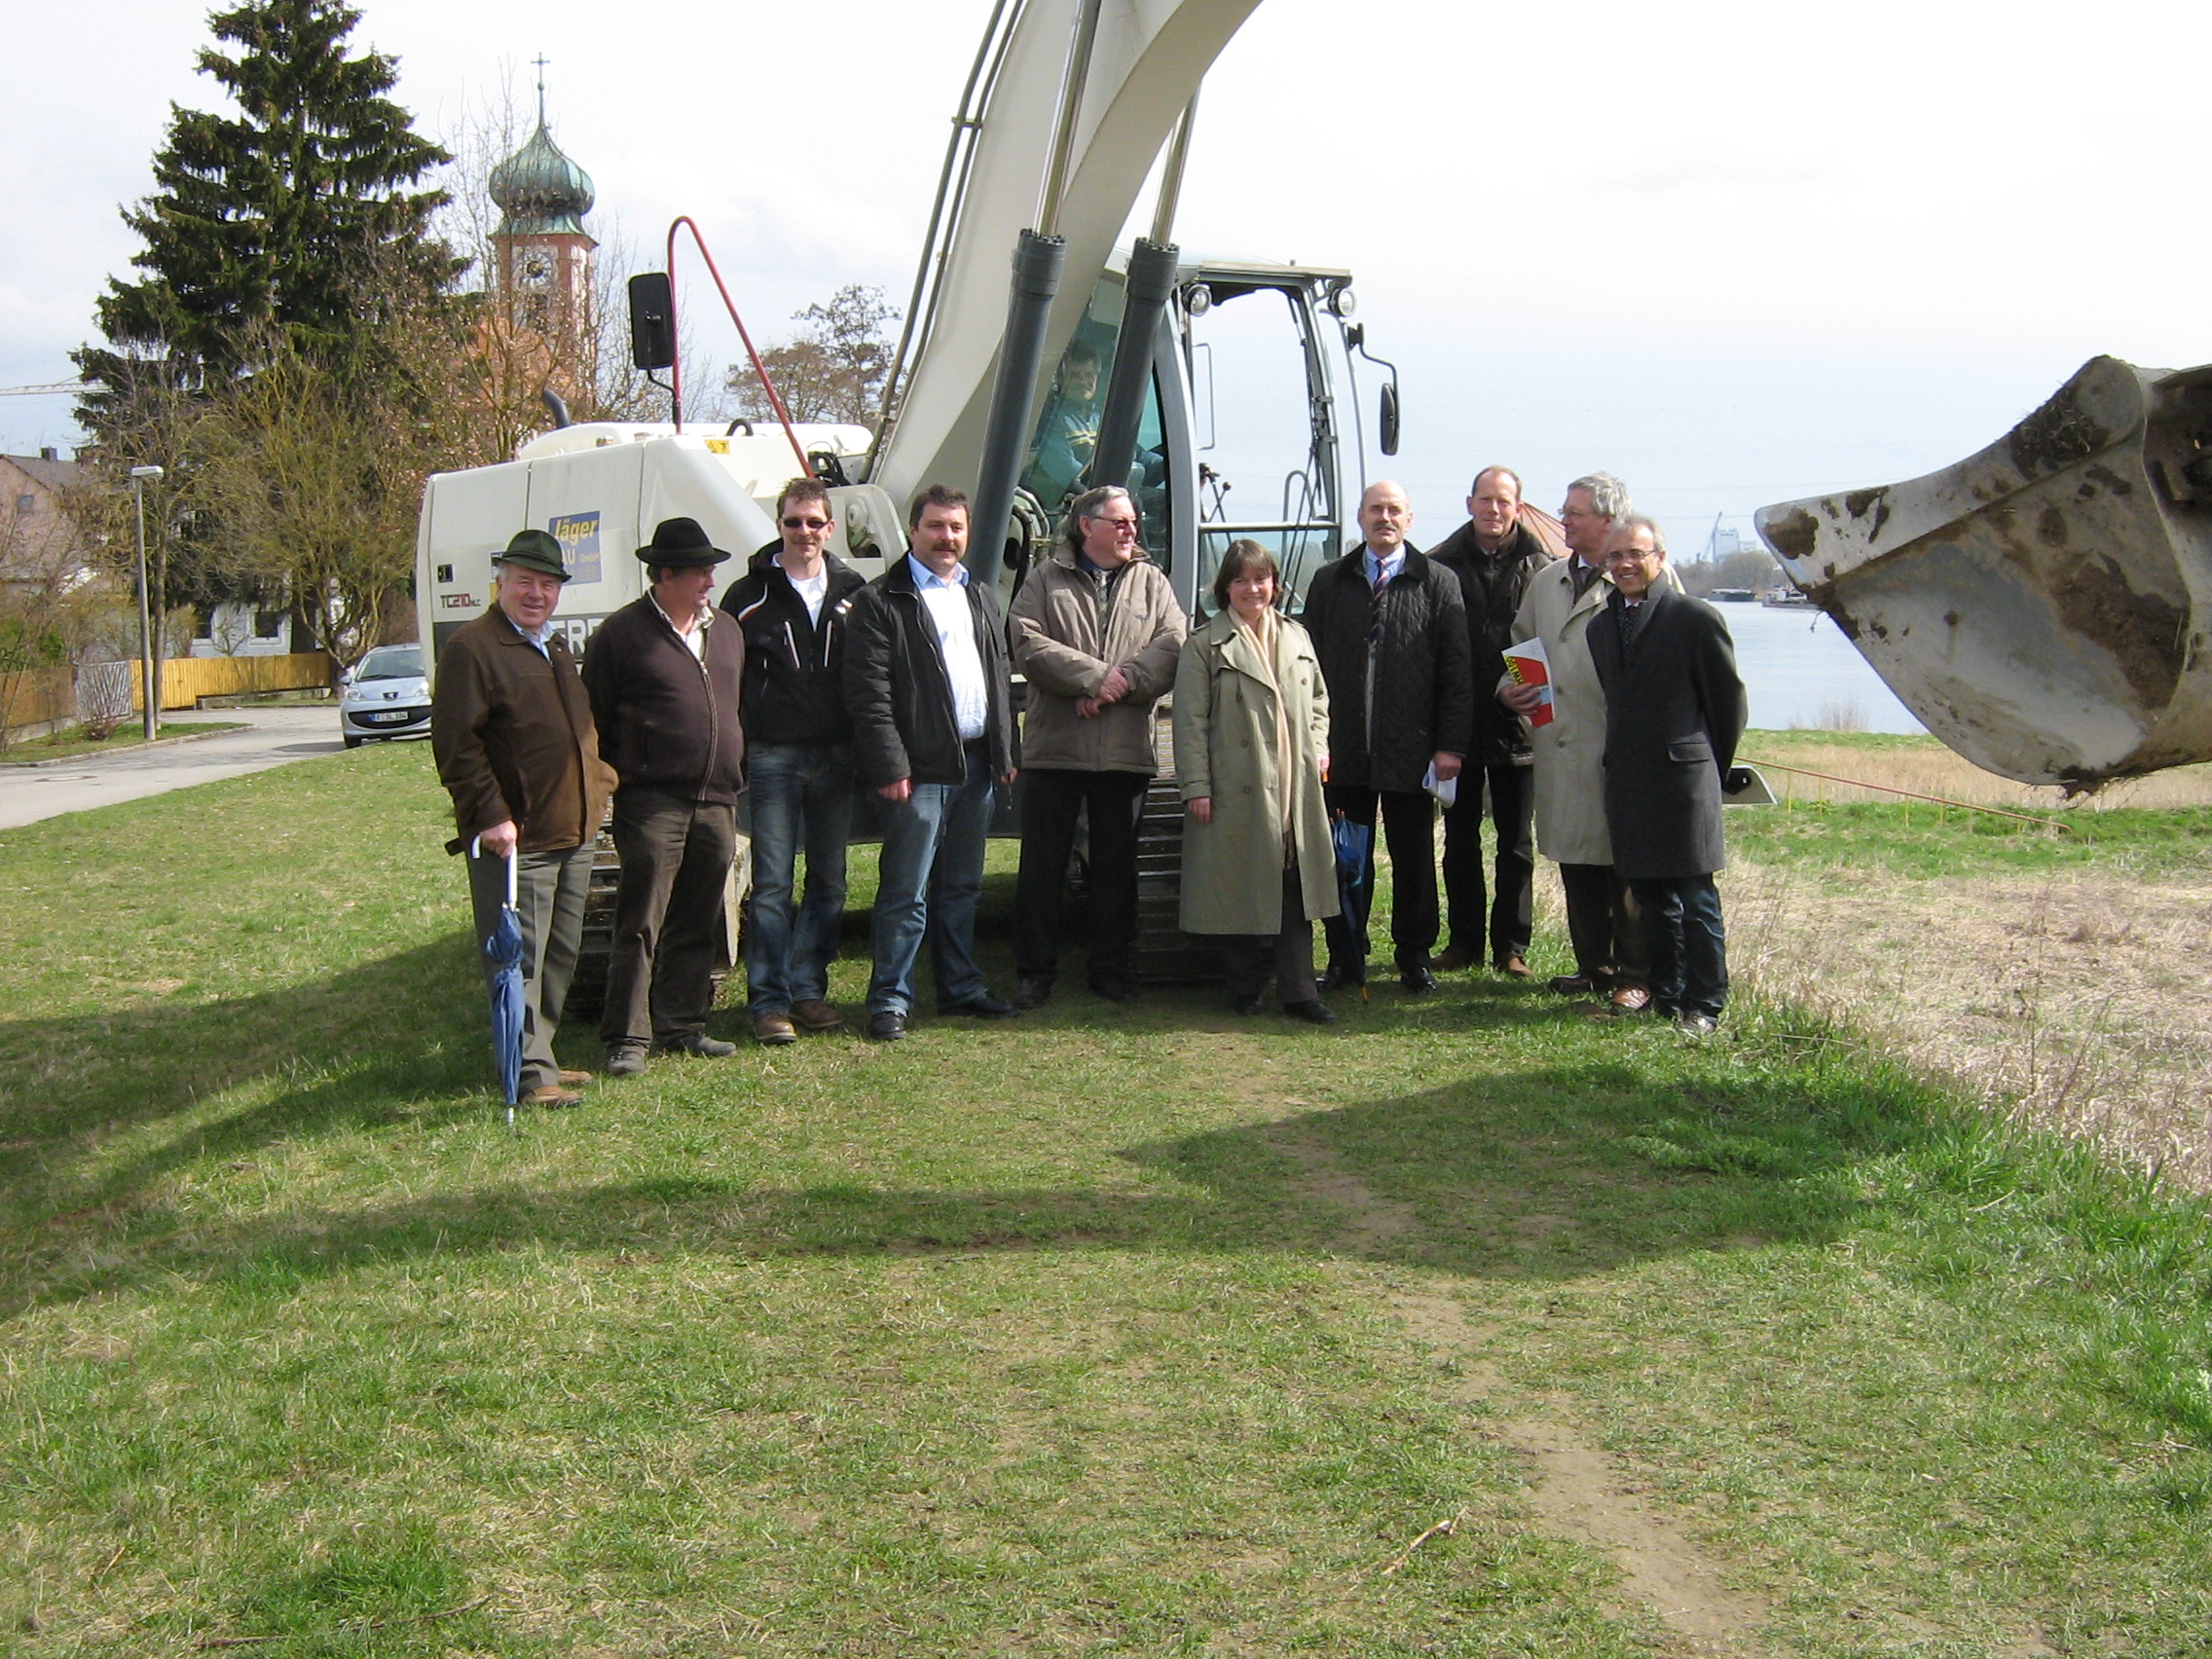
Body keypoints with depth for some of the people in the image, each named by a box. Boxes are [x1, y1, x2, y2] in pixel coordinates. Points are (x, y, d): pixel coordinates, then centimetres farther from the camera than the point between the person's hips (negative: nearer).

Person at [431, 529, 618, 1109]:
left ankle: (541, 1055, 25)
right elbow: (456, 743, -17)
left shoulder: (556, 649, 19)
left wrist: (599, 781, 19)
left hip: (573, 832, 9)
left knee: (561, 957, 15)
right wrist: (490, 815, -21)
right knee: (520, 961, -6)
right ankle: (531, 1074, -3)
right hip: (515, 838, -9)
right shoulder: (472, 649, -10)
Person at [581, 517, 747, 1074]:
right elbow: (595, 721, 0)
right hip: (652, 802, -6)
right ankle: (626, 1039, -4)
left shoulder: (725, 632, 17)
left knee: (697, 926, 11)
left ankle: (682, 1027, 20)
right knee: (641, 927, -7)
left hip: (716, 802, 6)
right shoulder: (623, 633, -2)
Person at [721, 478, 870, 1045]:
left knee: (829, 882, 7)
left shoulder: (853, 593, 8)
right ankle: (769, 1001, 0)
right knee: (772, 884, -4)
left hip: (836, 758, 3)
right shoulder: (750, 595, 2)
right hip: (773, 757, -3)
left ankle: (809, 988, 17)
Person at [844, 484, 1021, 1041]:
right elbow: (868, 693, -10)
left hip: (976, 764, 7)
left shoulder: (981, 598, 18)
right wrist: (890, 766, -16)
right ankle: (890, 1000, 2)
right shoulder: (880, 601, -5)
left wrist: (1004, 752, 13)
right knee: (907, 892, -4)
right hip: (922, 766, -6)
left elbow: (999, 679, 21)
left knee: (962, 888, 15)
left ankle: (961, 987, 24)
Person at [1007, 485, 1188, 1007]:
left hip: (1126, 752, 2)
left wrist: (1124, 682, -15)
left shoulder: (1151, 581, 11)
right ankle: (1034, 972, 11)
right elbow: (1026, 644, -8)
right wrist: (1096, 676, -14)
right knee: (1042, 864, 2)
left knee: (1117, 866, 8)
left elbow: (1174, 643, -2)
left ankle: (1111, 971, 19)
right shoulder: (1046, 580, 5)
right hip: (1054, 748, -2)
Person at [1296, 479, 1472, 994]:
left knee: (1413, 859, 7)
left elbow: (1457, 671, 0)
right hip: (1343, 749, 2)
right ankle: (1346, 960, 16)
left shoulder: (1439, 584, 4)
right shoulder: (1330, 582, 10)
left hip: (1410, 750, -1)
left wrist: (1450, 744, -7)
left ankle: (1414, 959, 18)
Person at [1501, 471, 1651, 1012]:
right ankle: (1594, 966, 23)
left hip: (1621, 751, -6)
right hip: (1560, 748, 6)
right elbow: (1519, 646, 25)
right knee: (1576, 866, 12)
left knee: (1625, 867, 0)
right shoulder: (1546, 581, 14)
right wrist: (1509, 688, 6)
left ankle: (1635, 975, 9)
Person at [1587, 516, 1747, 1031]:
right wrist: (1621, 761, 14)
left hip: (1684, 777, -6)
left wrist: (1710, 767, 6)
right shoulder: (1601, 626, 13)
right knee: (1651, 896, 11)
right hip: (1628, 783, 6)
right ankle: (1664, 994, 21)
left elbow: (1729, 700, -1)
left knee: (1695, 899, -2)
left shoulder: (1696, 618, -6)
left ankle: (1704, 1004, 5)